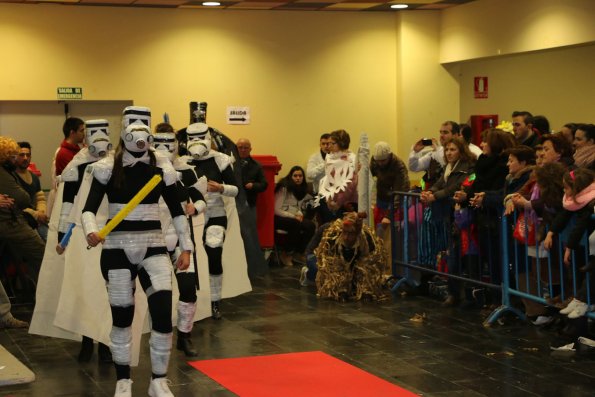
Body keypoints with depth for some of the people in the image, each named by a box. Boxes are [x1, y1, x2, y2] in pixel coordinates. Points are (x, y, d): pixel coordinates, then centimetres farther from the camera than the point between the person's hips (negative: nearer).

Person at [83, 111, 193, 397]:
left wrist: (186, 248, 7)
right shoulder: (107, 168, -5)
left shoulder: (162, 168, 1)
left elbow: (176, 211, 9)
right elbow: (89, 208, -7)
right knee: (121, 315, 6)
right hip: (117, 248, -1)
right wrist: (90, 231, -28)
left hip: (153, 247, 1)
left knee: (163, 312, -11)